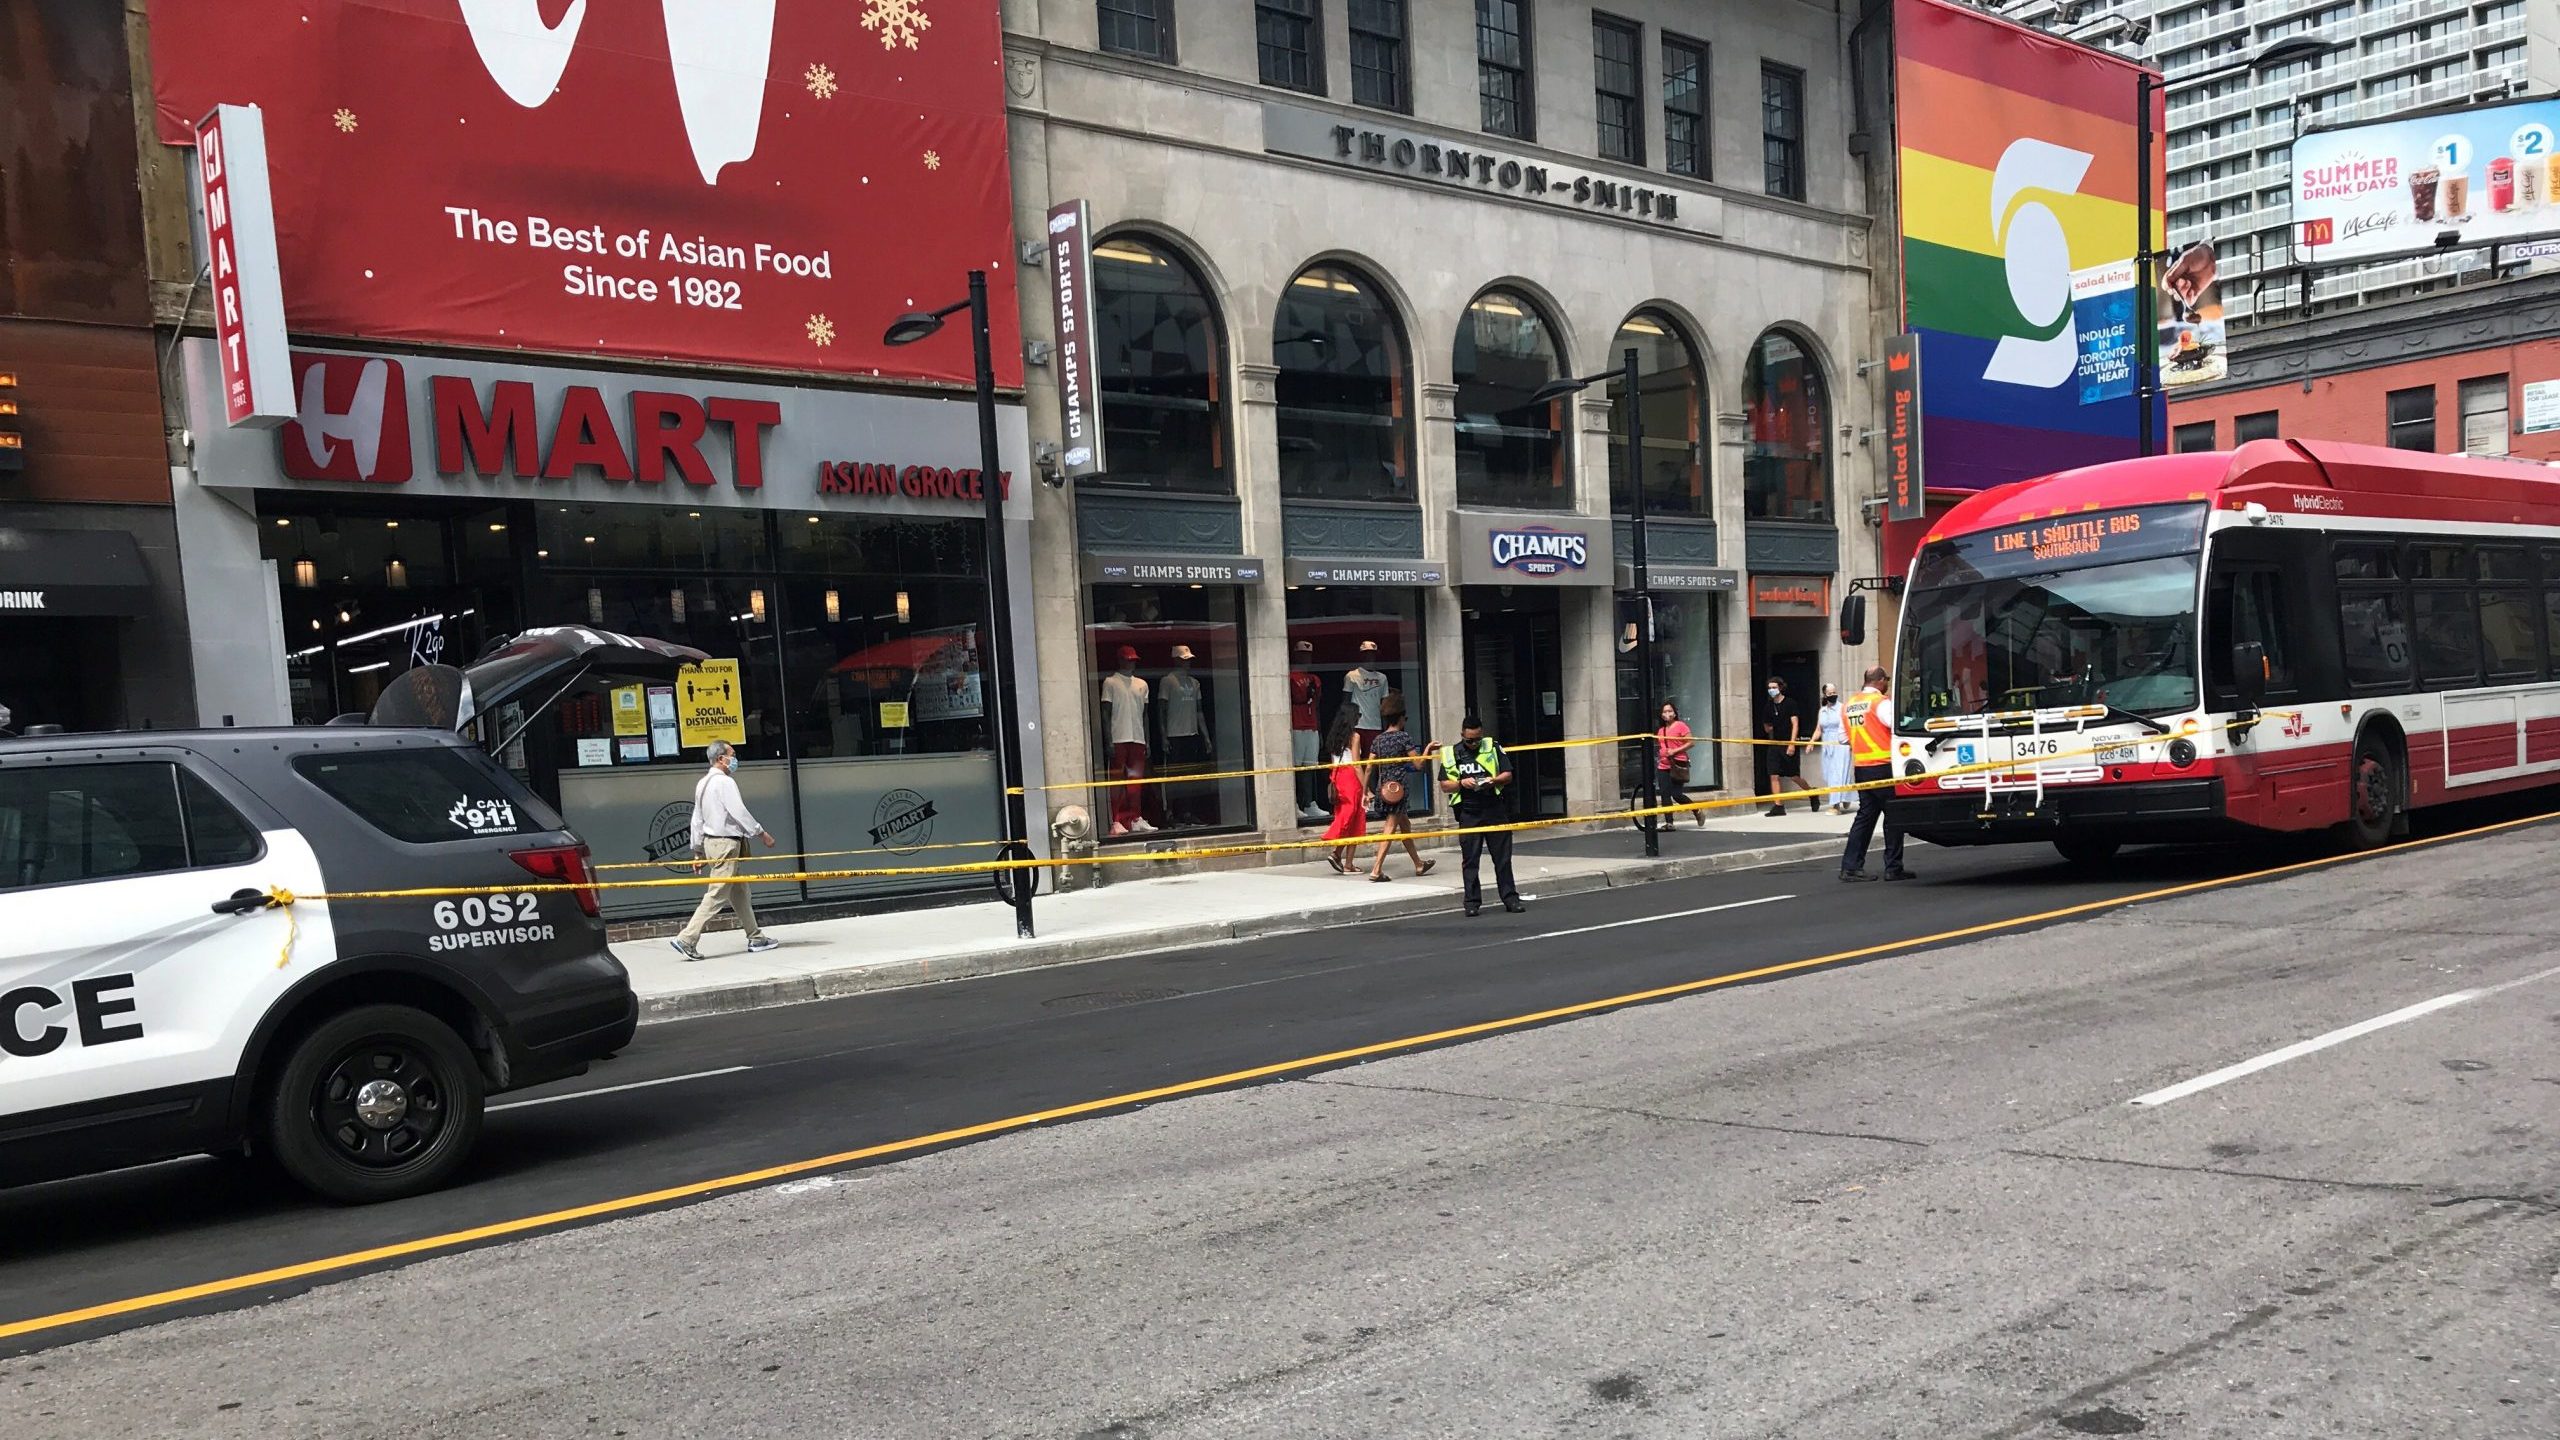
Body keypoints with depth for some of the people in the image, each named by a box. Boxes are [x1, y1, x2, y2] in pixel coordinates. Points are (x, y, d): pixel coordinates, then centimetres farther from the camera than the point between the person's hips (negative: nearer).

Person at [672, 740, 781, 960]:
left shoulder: (702, 784, 14)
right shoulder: (725, 782, -14)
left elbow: (697, 819, 16)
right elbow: (739, 812, -19)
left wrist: (698, 851, 20)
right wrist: (762, 833, -10)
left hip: (711, 842, 10)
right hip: (726, 844, -10)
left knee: (739, 892, 14)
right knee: (716, 895, -9)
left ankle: (755, 937, 19)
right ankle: (687, 940, -12)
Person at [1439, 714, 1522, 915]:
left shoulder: (1493, 748, 6)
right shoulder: (1451, 754, 5)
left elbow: (1508, 775, 7)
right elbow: (1444, 785, 5)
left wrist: (1493, 781, -13)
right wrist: (1461, 783, -14)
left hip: (1495, 810, 0)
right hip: (1468, 813, 0)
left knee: (1502, 858, 4)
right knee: (1470, 860, 1)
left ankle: (1510, 898, 10)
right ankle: (1472, 902, 7)